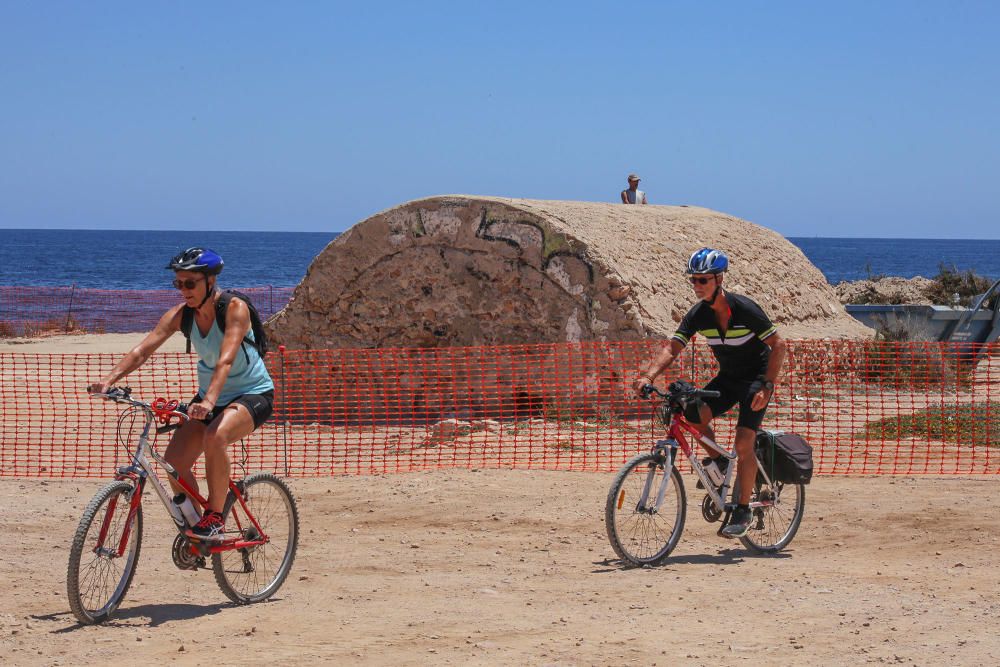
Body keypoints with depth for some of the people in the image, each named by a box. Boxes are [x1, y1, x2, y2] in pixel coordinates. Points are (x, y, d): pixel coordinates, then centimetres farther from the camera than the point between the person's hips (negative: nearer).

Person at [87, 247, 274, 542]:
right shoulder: (181, 314, -8)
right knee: (174, 460, -9)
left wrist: (209, 401, -51)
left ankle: (215, 518, -21)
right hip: (210, 396, 6)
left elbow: (226, 359, -37)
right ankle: (192, 524, 13)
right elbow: (143, 349, -18)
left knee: (214, 436, -35)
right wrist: (108, 380, -33)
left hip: (253, 394, -6)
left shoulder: (235, 309, -23)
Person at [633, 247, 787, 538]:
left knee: (743, 443, -16)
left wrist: (766, 387, -25)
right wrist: (648, 375, -31)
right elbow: (671, 349, -13)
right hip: (727, 378, 5)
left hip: (756, 378, -5)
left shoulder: (745, 309, -23)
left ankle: (743, 510, -4)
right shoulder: (698, 314, -9)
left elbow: (778, 346, -18)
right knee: (693, 414, -21)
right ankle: (717, 460, 5)